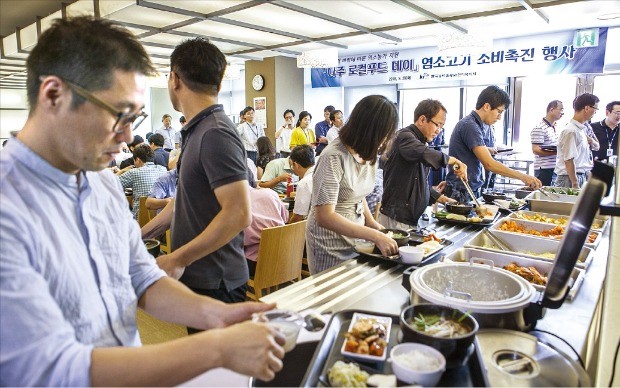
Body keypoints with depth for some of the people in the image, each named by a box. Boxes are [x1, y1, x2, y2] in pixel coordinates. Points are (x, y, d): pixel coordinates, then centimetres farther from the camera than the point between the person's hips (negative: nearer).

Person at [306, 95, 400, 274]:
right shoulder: (334, 157, -25)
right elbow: (324, 216, -29)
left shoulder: (367, 154, -1)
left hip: (356, 235, 7)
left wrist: (371, 222, -2)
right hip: (331, 244, -7)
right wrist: (375, 236, -31)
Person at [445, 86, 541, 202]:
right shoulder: (470, 126, -18)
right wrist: (523, 177, -19)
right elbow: (489, 164, -23)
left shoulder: (477, 126, 14)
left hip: (472, 190, 9)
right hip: (461, 193, -9)